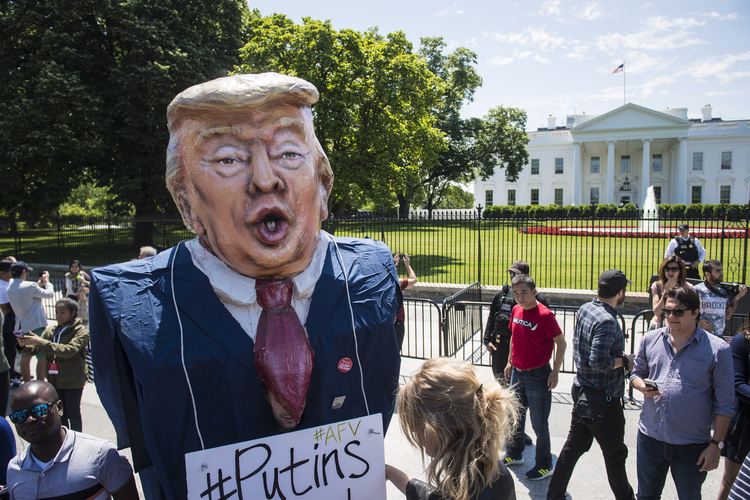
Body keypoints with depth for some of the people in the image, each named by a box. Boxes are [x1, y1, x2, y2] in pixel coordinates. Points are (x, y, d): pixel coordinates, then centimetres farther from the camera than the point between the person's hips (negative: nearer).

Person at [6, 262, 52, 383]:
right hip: (37, 326, -8)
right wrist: (46, 281, 6)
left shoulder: (9, 288, 4)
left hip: (21, 327, 8)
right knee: (42, 358, -1)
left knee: (25, 357, 14)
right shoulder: (30, 286, -19)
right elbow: (50, 294, -8)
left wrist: (38, 285, 16)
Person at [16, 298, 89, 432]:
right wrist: (23, 345, -19)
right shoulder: (50, 331, 8)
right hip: (54, 380, 5)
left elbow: (69, 350, -27)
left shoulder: (81, 332, -11)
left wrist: (41, 342, -31)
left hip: (72, 381, -5)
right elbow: (34, 350, 4)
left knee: (73, 416, 4)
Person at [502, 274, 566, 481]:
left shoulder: (544, 315, -20)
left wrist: (555, 371, -16)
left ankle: (545, 465, 24)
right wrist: (510, 361, 17)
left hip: (537, 375, -7)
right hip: (517, 372, 7)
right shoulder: (516, 310, 1)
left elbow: (561, 342, -14)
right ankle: (514, 454, 40)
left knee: (539, 423, 6)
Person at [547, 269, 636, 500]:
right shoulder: (606, 321, -24)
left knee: (573, 446, 17)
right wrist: (625, 361, -12)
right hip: (603, 398, -8)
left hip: (582, 392, 8)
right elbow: (599, 362, -28)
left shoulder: (584, 310, 2)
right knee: (615, 454, 12)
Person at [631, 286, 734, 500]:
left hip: (692, 444, -3)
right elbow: (637, 372, 15)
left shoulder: (718, 349, -9)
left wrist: (716, 444, -8)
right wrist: (643, 387, -9)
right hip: (650, 436, 3)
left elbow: (724, 403, -6)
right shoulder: (650, 340, 1)